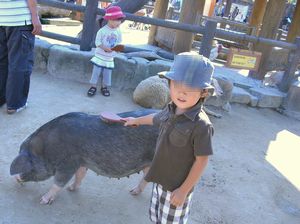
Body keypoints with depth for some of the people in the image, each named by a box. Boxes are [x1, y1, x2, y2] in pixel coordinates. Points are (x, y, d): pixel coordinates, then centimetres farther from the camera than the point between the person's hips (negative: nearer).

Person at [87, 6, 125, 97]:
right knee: (96, 71, 2)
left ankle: (104, 87, 25)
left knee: (107, 73, 9)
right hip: (100, 56, -3)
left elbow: (119, 43, 6)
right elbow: (97, 42, -12)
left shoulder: (118, 32, -3)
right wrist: (105, 48, -25)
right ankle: (93, 86, 14)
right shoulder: (102, 31, -15)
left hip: (110, 57, 4)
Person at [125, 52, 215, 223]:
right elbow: (157, 119, 17)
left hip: (177, 186, -6)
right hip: (160, 179, 7)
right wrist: (137, 121, 34)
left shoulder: (201, 125, -29)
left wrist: (184, 190, -17)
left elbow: (202, 160, -22)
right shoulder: (170, 110, -7)